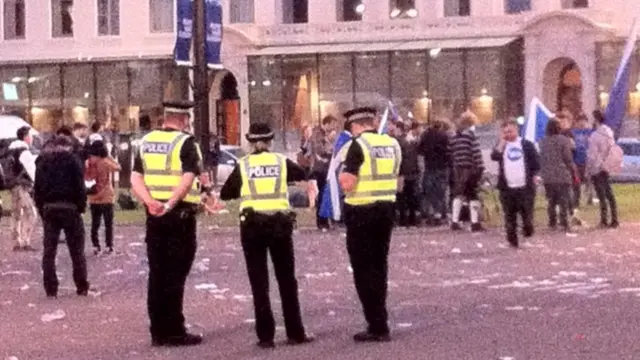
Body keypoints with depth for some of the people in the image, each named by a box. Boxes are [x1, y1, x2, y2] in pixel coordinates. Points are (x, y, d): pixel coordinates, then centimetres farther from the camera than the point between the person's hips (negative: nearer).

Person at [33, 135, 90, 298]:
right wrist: (81, 206, -2)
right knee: (77, 251, 3)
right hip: (70, 208, -3)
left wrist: (41, 208, 10)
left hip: (49, 208, 3)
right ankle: (82, 287, 4)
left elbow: (37, 187, 8)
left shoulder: (42, 161, 11)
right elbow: (79, 186, -9)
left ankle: (51, 289, 3)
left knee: (49, 251, 6)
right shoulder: (73, 160, -1)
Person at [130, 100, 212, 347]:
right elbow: (187, 180, -21)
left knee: (157, 274, 10)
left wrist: (150, 202, -13)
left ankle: (158, 331, 14)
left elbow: (135, 179, 1)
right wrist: (170, 205, -26)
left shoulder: (146, 141, 11)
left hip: (154, 214, 5)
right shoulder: (185, 143, -6)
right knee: (175, 275, -2)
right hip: (180, 214, -5)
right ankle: (174, 333, 1)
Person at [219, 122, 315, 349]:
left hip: (252, 225, -1)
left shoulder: (243, 165, 1)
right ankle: (295, 333, 14)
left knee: (259, 282, 4)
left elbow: (225, 194, 7)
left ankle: (265, 336, 3)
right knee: (287, 280, 11)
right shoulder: (281, 161, 4)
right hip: (280, 223, 1)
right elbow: (303, 175, 22)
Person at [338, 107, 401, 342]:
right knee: (379, 266, 17)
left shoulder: (358, 145, -13)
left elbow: (347, 183, -18)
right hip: (386, 209, 7)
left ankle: (378, 327, -2)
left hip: (362, 211, -7)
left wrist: (343, 175, 2)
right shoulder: (393, 144, 7)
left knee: (364, 269, 0)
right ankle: (378, 321, 24)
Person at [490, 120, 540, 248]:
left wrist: (533, 177, -3)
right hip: (507, 187, 2)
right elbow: (494, 156, -10)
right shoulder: (501, 146, 10)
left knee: (527, 213, 0)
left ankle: (527, 228, 26)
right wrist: (502, 142, -8)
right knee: (510, 215, 4)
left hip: (525, 186, -2)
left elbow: (536, 161, 5)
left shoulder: (526, 144, 4)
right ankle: (512, 239, 13)